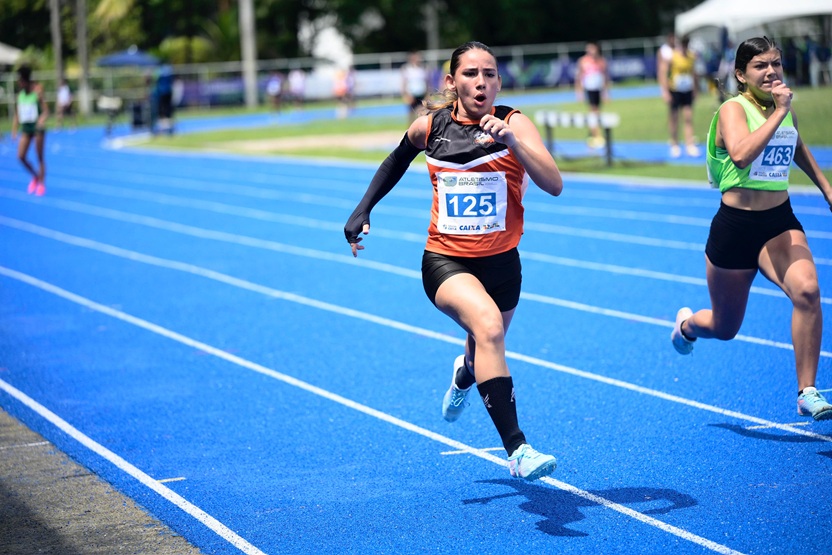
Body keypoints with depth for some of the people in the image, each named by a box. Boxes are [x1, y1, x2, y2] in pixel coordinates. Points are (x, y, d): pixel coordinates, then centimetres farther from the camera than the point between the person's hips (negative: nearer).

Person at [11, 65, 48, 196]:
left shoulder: (38, 92, -9)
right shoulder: (20, 94, 7)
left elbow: (46, 111, -14)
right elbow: (17, 115, 12)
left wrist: (42, 120, -34)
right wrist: (14, 131, 7)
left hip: (37, 127, -5)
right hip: (25, 127, 5)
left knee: (39, 157, 1)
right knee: (21, 156, -3)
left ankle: (41, 184, 11)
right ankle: (35, 177, 19)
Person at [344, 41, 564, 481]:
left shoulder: (514, 124, -11)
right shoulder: (430, 126, -4)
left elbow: (554, 185, -25)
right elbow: (398, 160, 20)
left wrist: (511, 141, -38)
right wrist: (363, 210, 16)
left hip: (501, 262, 2)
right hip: (445, 260, -2)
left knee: (487, 351, 23)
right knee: (488, 326, -32)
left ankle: (464, 376, 65)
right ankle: (516, 450, -35)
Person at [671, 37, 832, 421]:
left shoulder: (787, 109, 5)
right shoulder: (734, 109, -13)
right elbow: (742, 154, -35)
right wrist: (778, 113, -30)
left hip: (780, 221, 4)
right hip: (735, 226, -4)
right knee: (724, 328, 13)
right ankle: (686, 323, 51)